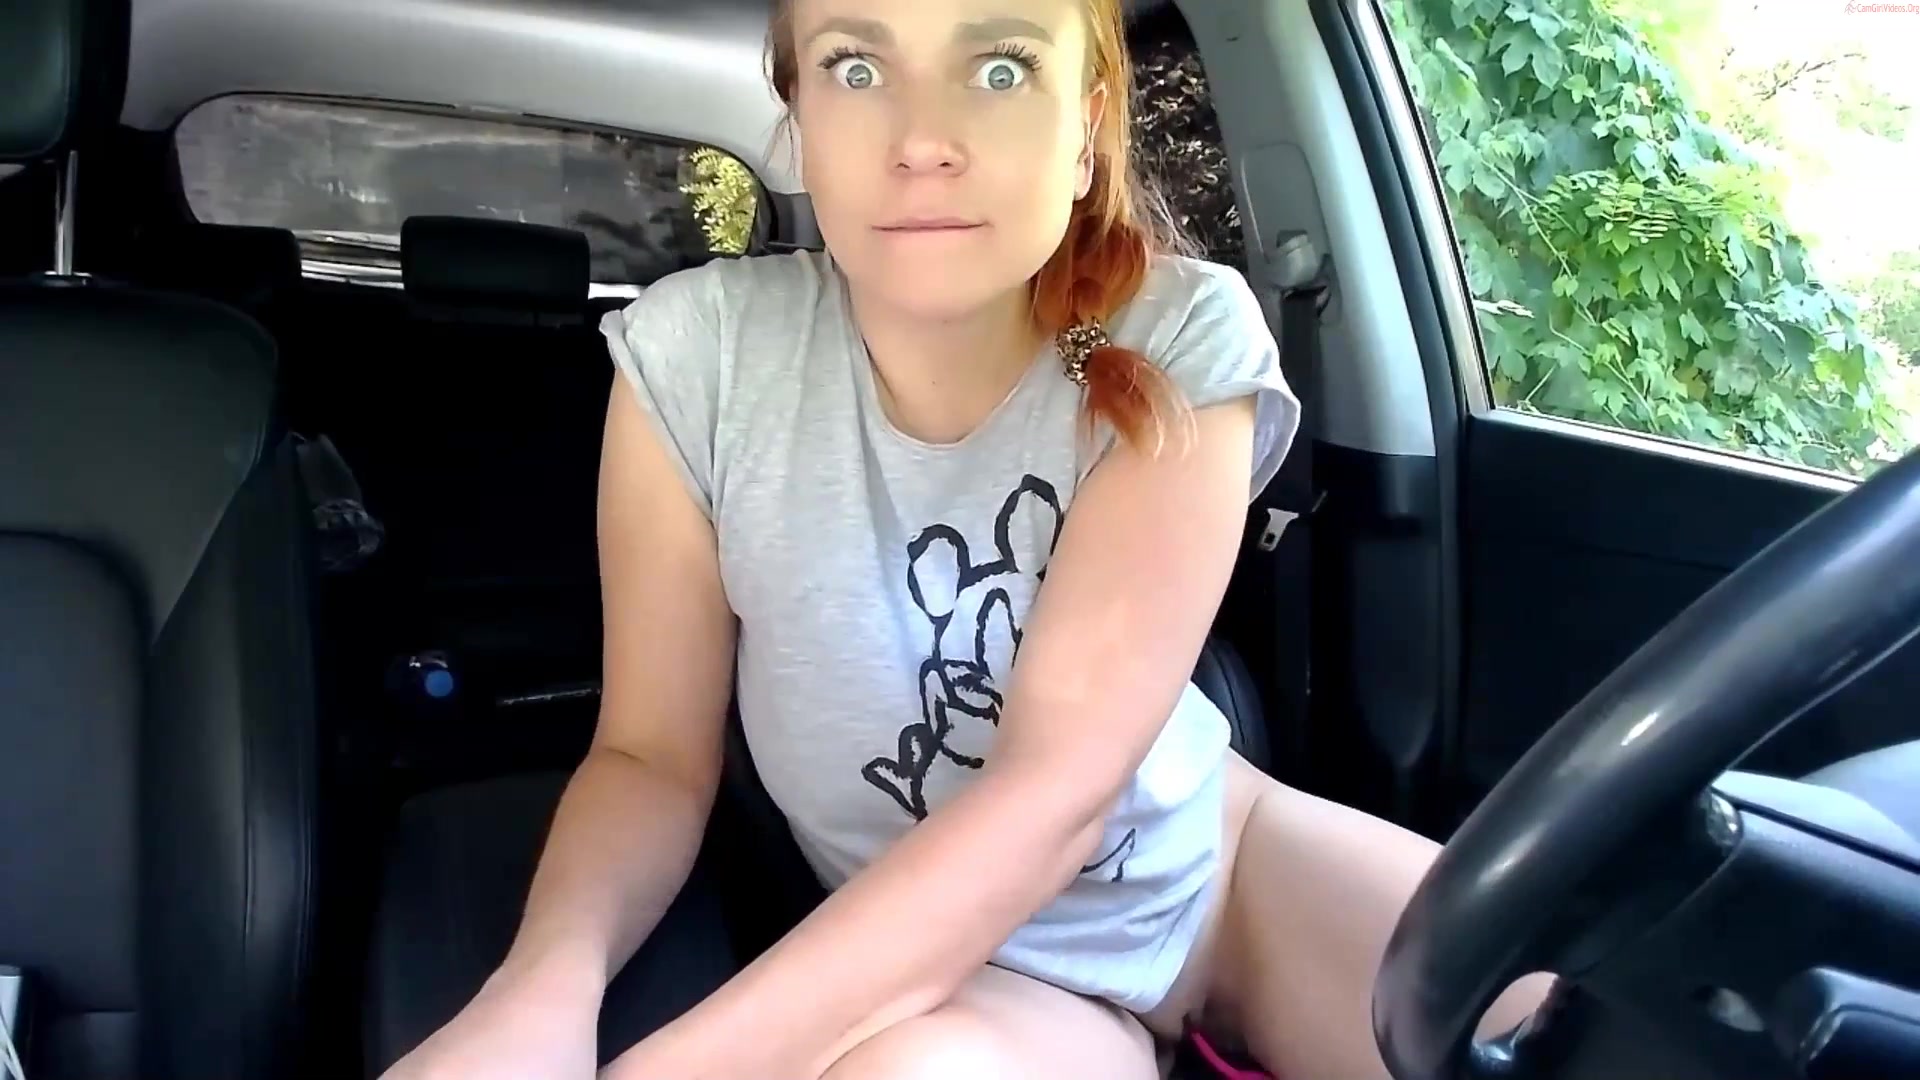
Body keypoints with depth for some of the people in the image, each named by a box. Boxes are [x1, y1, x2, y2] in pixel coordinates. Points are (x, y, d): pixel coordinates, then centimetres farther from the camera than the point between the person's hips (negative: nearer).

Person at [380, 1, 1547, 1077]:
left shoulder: (1179, 343, -18)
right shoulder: (697, 354, -16)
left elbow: (1059, 781, -25)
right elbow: (654, 755, -9)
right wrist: (545, 983, -31)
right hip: (942, 960, 0)